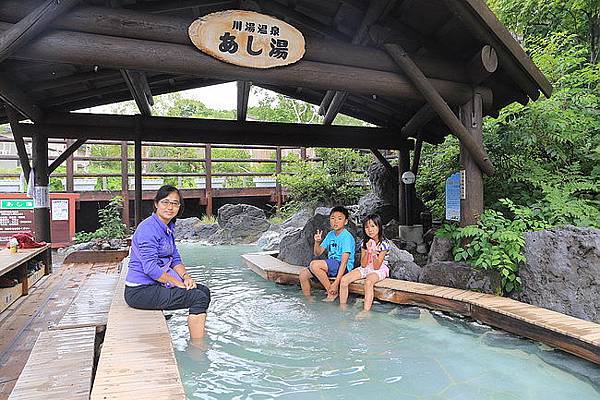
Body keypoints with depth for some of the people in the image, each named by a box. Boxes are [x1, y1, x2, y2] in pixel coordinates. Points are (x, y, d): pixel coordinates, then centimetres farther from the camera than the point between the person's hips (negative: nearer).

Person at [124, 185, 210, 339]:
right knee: (199, 298, -16)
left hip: (156, 284, 10)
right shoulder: (148, 228, -19)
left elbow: (175, 259, 13)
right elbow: (151, 269, -24)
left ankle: (199, 340, 19)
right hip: (140, 291, -9)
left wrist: (186, 276, -5)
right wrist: (179, 284, -17)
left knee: (204, 290, 8)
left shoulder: (168, 228, 11)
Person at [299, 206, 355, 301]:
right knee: (303, 273, -3)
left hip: (342, 267, -8)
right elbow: (318, 253, 12)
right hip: (331, 266, 8)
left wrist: (336, 283, -26)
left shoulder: (347, 237, -14)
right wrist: (317, 242, -10)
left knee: (314, 264, -28)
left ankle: (332, 292, -13)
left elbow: (344, 261, -21)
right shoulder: (330, 234, 10)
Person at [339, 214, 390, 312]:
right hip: (365, 268, 5)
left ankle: (366, 311, -39)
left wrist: (374, 252, -30)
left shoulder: (384, 243, -14)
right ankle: (342, 307, -5)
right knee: (344, 280, -16)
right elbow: (363, 265, -5)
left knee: (368, 281, -39)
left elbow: (376, 267, -17)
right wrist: (368, 251, -18)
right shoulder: (364, 242, 1)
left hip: (380, 270, -5)